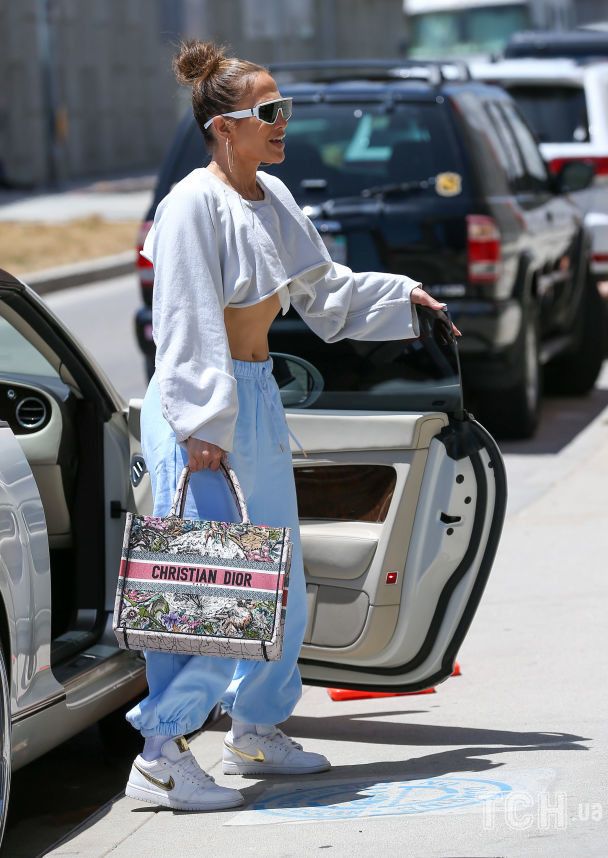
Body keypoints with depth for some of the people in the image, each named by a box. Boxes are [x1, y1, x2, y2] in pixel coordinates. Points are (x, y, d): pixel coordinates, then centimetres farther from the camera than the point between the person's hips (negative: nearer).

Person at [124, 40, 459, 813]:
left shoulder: (272, 198, 9)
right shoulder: (194, 205, -17)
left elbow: (321, 289, 24)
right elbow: (188, 326, -22)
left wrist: (402, 297, 20)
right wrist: (202, 427, -26)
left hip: (258, 400, 9)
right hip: (200, 408, -9)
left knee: (280, 580, 16)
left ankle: (256, 728, 31)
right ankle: (161, 754, -6)